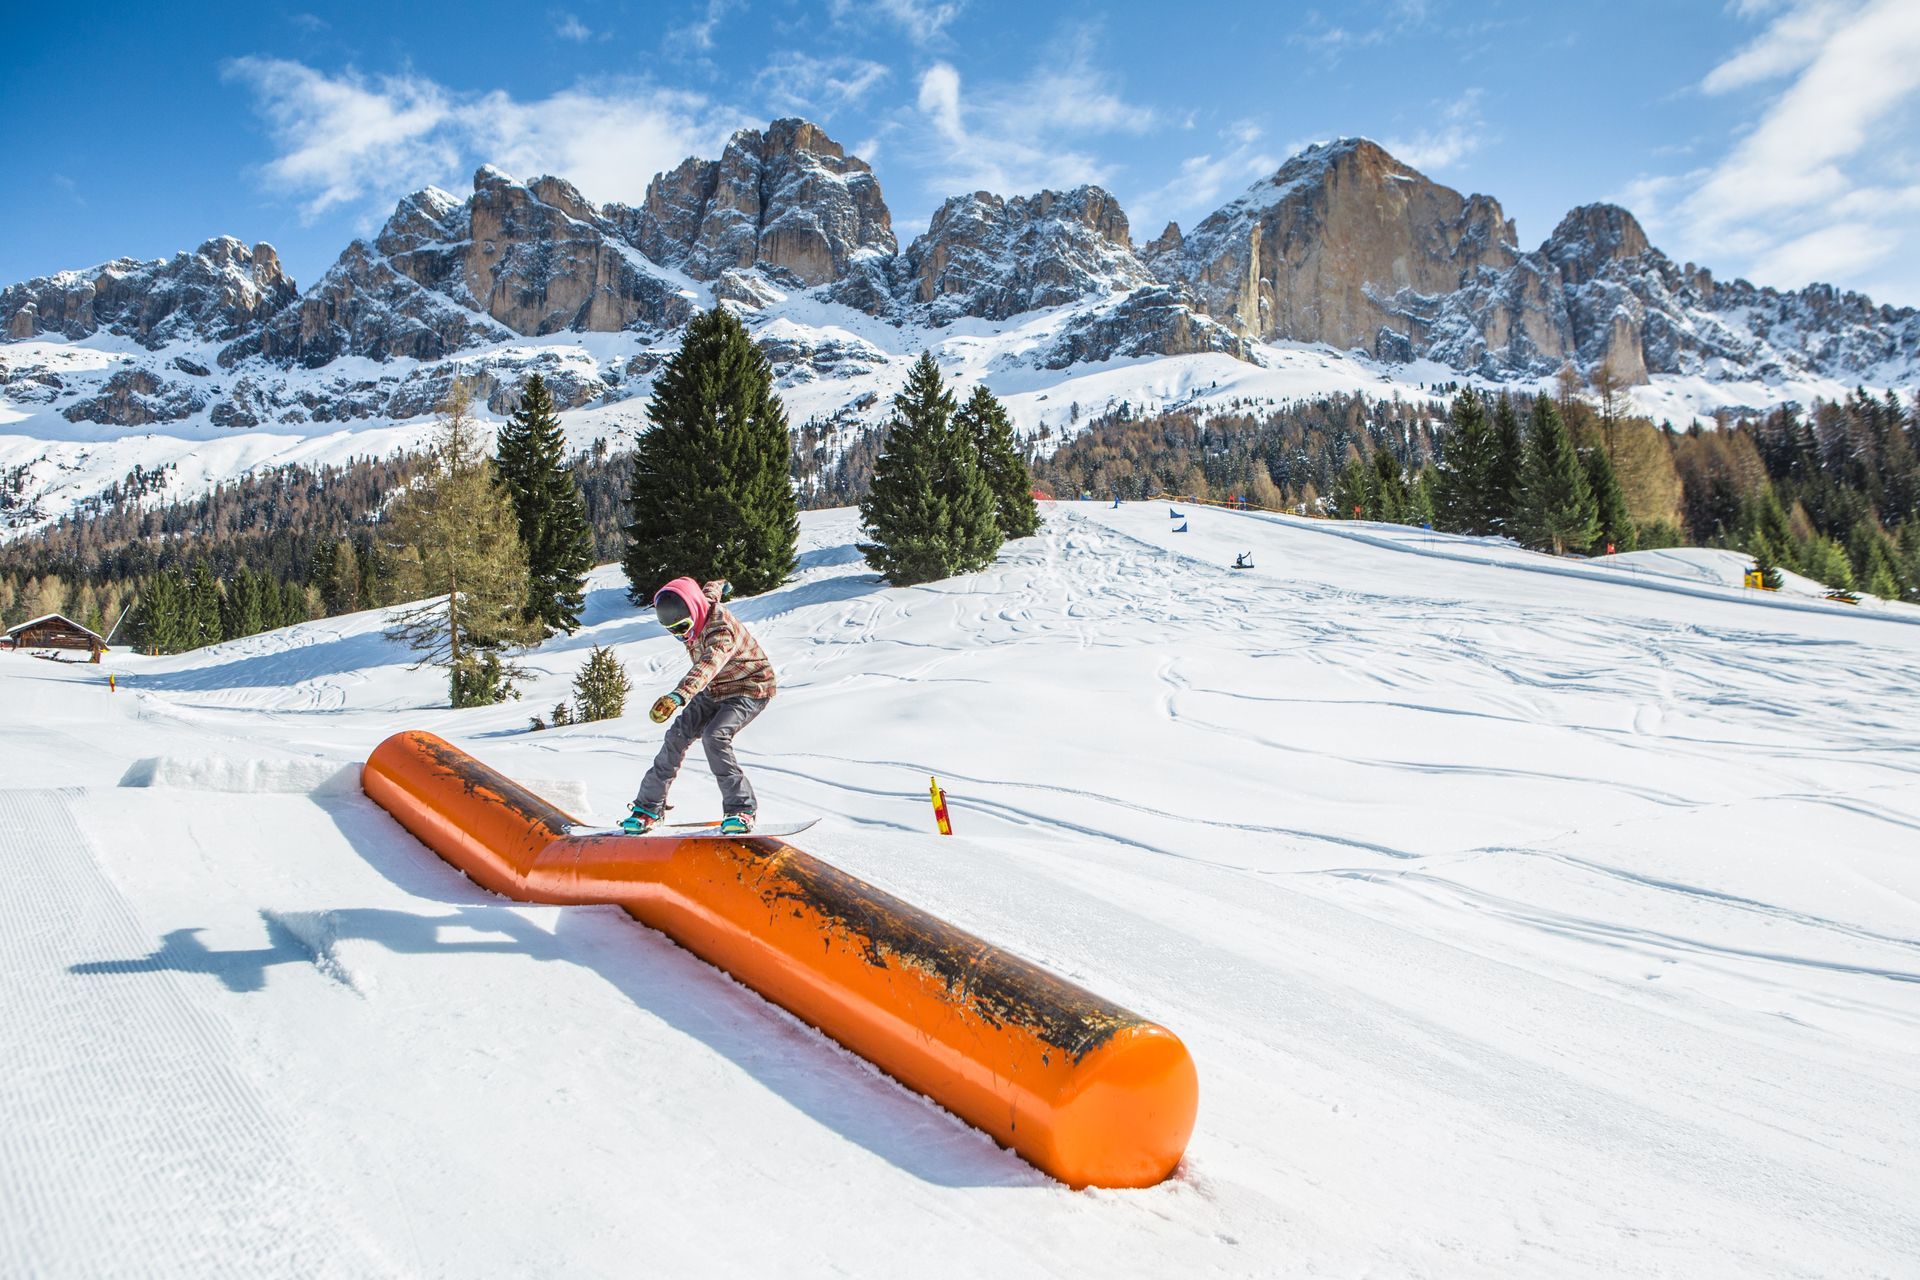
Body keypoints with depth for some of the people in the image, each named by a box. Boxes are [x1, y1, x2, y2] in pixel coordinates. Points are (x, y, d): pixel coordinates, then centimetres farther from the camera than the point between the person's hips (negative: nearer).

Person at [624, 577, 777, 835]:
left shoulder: (721, 630, -35)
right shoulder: (701, 604, -10)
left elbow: (708, 665, -55)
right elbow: (711, 589, 15)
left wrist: (678, 696, -71)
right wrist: (719, 587, 41)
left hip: (750, 690, -8)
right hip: (714, 690, 8)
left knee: (714, 736, -30)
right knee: (678, 736, -5)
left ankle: (741, 811, -21)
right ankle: (648, 808, 5)